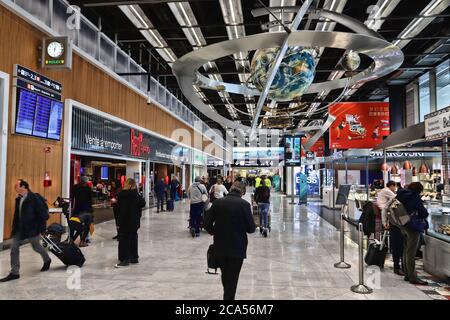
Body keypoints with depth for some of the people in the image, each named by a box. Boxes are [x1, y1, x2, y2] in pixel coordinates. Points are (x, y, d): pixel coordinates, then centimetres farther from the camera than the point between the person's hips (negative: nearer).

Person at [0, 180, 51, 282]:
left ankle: (47, 260, 37)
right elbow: (16, 215, 12)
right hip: (19, 228, 7)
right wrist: (14, 227, 8)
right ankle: (14, 272, 10)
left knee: (36, 247, 10)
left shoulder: (35, 198, -17)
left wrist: (41, 227, -15)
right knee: (14, 249, 2)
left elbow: (43, 213, -17)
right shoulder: (18, 199, 7)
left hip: (32, 228, -7)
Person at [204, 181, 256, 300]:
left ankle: (227, 296, 42)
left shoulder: (217, 202, -3)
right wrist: (253, 227, 11)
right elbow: (251, 228, -12)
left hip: (220, 246, 4)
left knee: (225, 276, 24)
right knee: (232, 278, 10)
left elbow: (207, 223, -3)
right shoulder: (244, 204, -13)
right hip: (237, 248, -4)